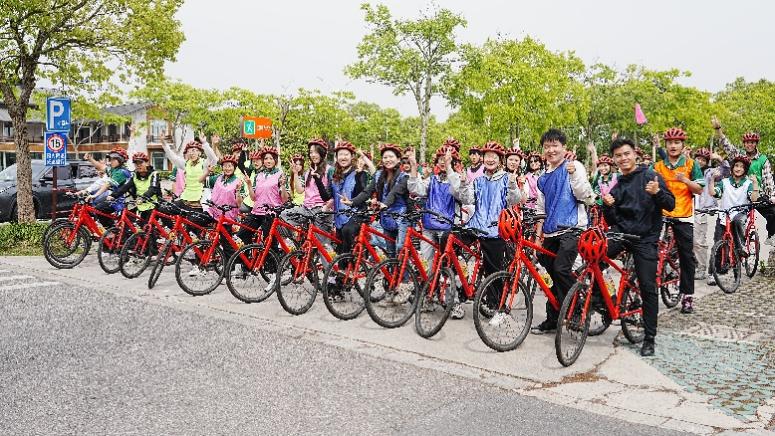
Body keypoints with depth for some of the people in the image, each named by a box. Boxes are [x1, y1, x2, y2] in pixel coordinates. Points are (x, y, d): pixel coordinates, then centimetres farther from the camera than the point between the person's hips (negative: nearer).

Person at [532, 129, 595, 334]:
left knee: (561, 269, -23)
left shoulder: (574, 166, -1)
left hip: (571, 228, -6)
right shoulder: (543, 178, 18)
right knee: (554, 276, 9)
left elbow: (587, 198, -10)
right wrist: (538, 237, 18)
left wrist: (573, 174, -21)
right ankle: (552, 320, 17)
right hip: (551, 232, 6)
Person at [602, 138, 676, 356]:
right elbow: (612, 221, 11)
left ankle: (649, 338, 7)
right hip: (621, 233, 4)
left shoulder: (650, 176, 1)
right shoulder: (617, 186, 15)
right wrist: (608, 206, -9)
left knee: (648, 288, -3)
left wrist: (658, 192, -25)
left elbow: (671, 205, -6)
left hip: (645, 239, -4)